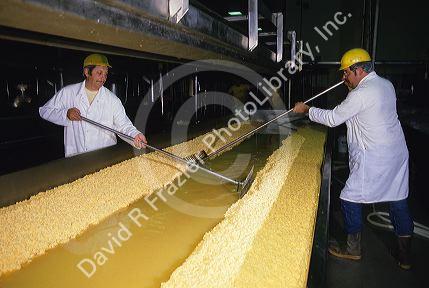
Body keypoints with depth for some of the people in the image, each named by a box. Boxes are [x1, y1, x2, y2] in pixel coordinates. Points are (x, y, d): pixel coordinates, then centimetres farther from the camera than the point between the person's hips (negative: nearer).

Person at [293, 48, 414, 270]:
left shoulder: (361, 94, -19)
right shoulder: (386, 84, 8)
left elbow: (333, 118, -12)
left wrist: (306, 109, -1)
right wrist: (352, 87, 13)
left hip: (373, 159, -9)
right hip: (397, 153, 9)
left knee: (350, 199, 5)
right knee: (398, 201, 15)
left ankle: (353, 249, 21)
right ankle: (404, 255, 27)